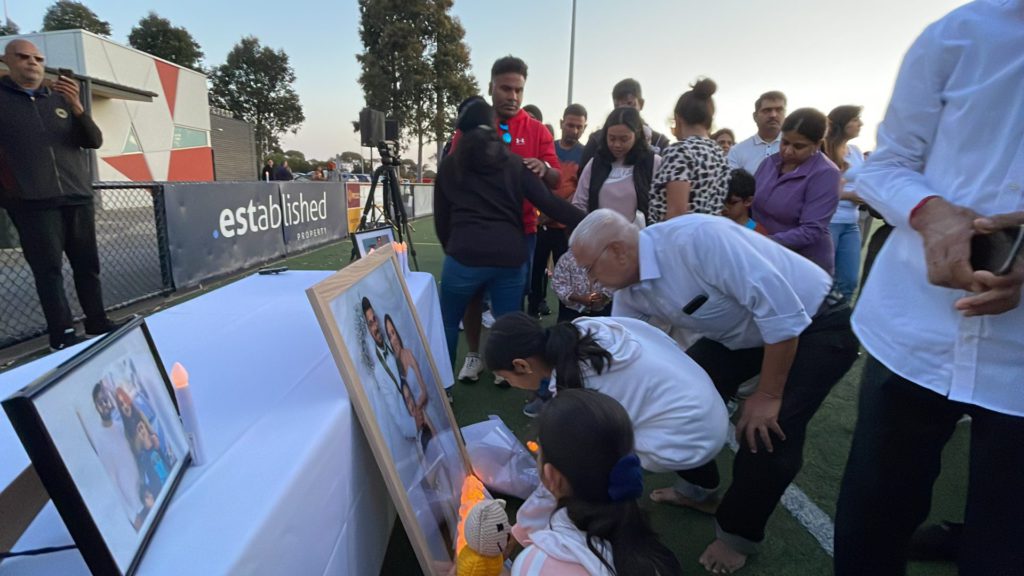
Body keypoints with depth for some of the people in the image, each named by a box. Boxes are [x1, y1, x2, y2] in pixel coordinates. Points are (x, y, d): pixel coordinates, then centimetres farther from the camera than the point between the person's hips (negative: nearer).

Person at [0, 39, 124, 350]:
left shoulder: (61, 99, 16)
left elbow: (94, 141, 5)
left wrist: (76, 106, -9)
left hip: (78, 197, 3)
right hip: (33, 202, -3)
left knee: (87, 264, 6)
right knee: (49, 269, -5)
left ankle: (97, 322, 15)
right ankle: (62, 334, -4)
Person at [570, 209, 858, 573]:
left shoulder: (695, 238, -34)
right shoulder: (628, 291, -8)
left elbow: (781, 307, -32)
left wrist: (768, 396, -22)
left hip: (817, 325, -7)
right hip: (744, 332, 8)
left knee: (768, 436, -17)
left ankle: (738, 535, 10)